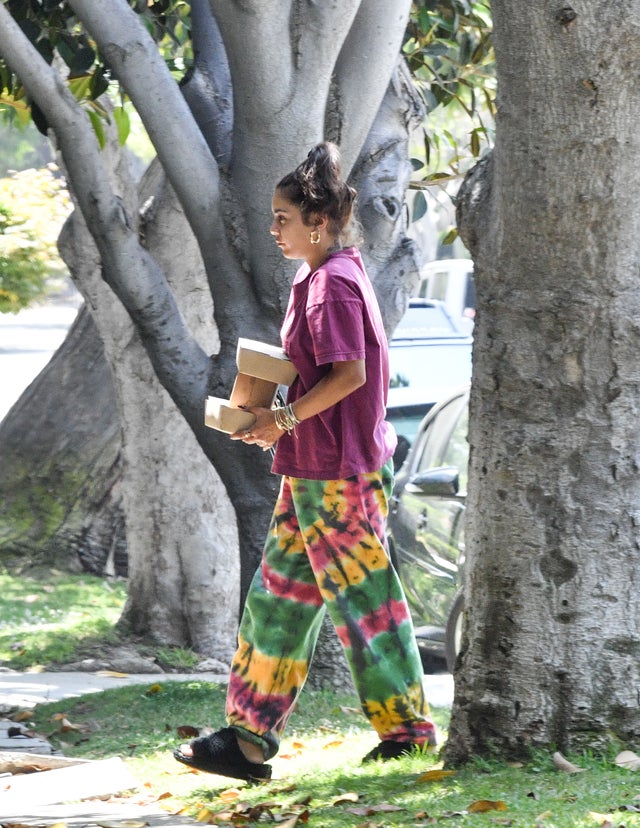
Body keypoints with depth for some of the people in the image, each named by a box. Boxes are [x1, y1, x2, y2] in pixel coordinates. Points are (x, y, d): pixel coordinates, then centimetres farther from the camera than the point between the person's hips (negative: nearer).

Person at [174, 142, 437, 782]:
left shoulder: (333, 283, -15)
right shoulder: (326, 278, 15)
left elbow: (350, 372, -23)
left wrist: (285, 419, -16)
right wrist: (272, 418, 12)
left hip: (336, 471, -11)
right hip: (313, 467, 11)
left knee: (362, 597, -1)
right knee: (278, 596, 9)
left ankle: (406, 728, 9)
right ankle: (248, 738, 10)